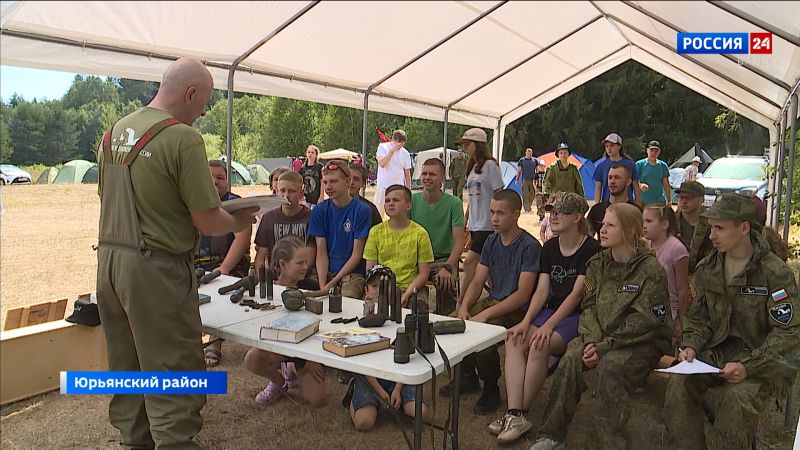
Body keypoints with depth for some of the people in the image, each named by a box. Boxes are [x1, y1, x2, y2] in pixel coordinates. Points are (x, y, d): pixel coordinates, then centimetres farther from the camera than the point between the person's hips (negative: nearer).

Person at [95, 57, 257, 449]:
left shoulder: (113, 132, 9)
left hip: (108, 259, 9)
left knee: (126, 368, 20)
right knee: (172, 376, 1)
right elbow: (207, 222, -16)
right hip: (156, 269, -8)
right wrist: (237, 222, 3)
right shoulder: (183, 138, -16)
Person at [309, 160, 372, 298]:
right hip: (326, 273, 3)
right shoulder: (319, 211, 6)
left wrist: (333, 282, -11)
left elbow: (357, 253, -5)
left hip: (353, 273, -3)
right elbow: (321, 252, 2)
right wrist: (322, 285, -12)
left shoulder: (362, 210, -5)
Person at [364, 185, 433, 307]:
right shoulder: (376, 232, 8)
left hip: (410, 289, -1)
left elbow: (424, 273, 2)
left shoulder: (419, 234, 2)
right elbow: (370, 270, 7)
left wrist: (407, 293, -13)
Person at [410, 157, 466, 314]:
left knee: (447, 284, -31)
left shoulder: (454, 203, -5)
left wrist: (447, 267, -24)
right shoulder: (412, 201, 2)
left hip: (444, 259, -2)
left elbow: (459, 241, -9)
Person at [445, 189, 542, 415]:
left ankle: (491, 389, -3)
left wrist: (485, 315, -26)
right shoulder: (492, 242, 8)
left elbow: (523, 295, -21)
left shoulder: (530, 246, -15)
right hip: (492, 301, 7)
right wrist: (463, 308, -12)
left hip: (516, 310, -7)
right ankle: (468, 377, 11)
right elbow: (477, 281, 7)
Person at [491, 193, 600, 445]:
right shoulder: (549, 248, 10)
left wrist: (548, 326, -23)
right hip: (551, 311, 6)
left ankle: (521, 414, -15)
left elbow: (577, 294, -15)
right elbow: (542, 291, 5)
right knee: (514, 341, -21)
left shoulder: (591, 249, -9)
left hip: (578, 317, -6)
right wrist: (526, 321, -10)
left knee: (539, 346, -30)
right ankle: (514, 414, -24)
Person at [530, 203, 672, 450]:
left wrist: (605, 346, -20)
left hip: (644, 342, -4)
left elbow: (643, 322, -15)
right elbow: (590, 306, 4)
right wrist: (592, 340, -14)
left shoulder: (651, 270, -12)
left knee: (609, 366, -33)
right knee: (571, 359, -22)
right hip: (602, 336, 5)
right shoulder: (597, 264, 7)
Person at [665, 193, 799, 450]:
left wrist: (749, 366, -24)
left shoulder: (775, 272, -11)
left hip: (765, 359, -4)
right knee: (679, 385, -22)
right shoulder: (706, 269, 6)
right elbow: (698, 318, 14)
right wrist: (691, 346, -6)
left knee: (737, 397, -32)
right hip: (719, 350, 5)